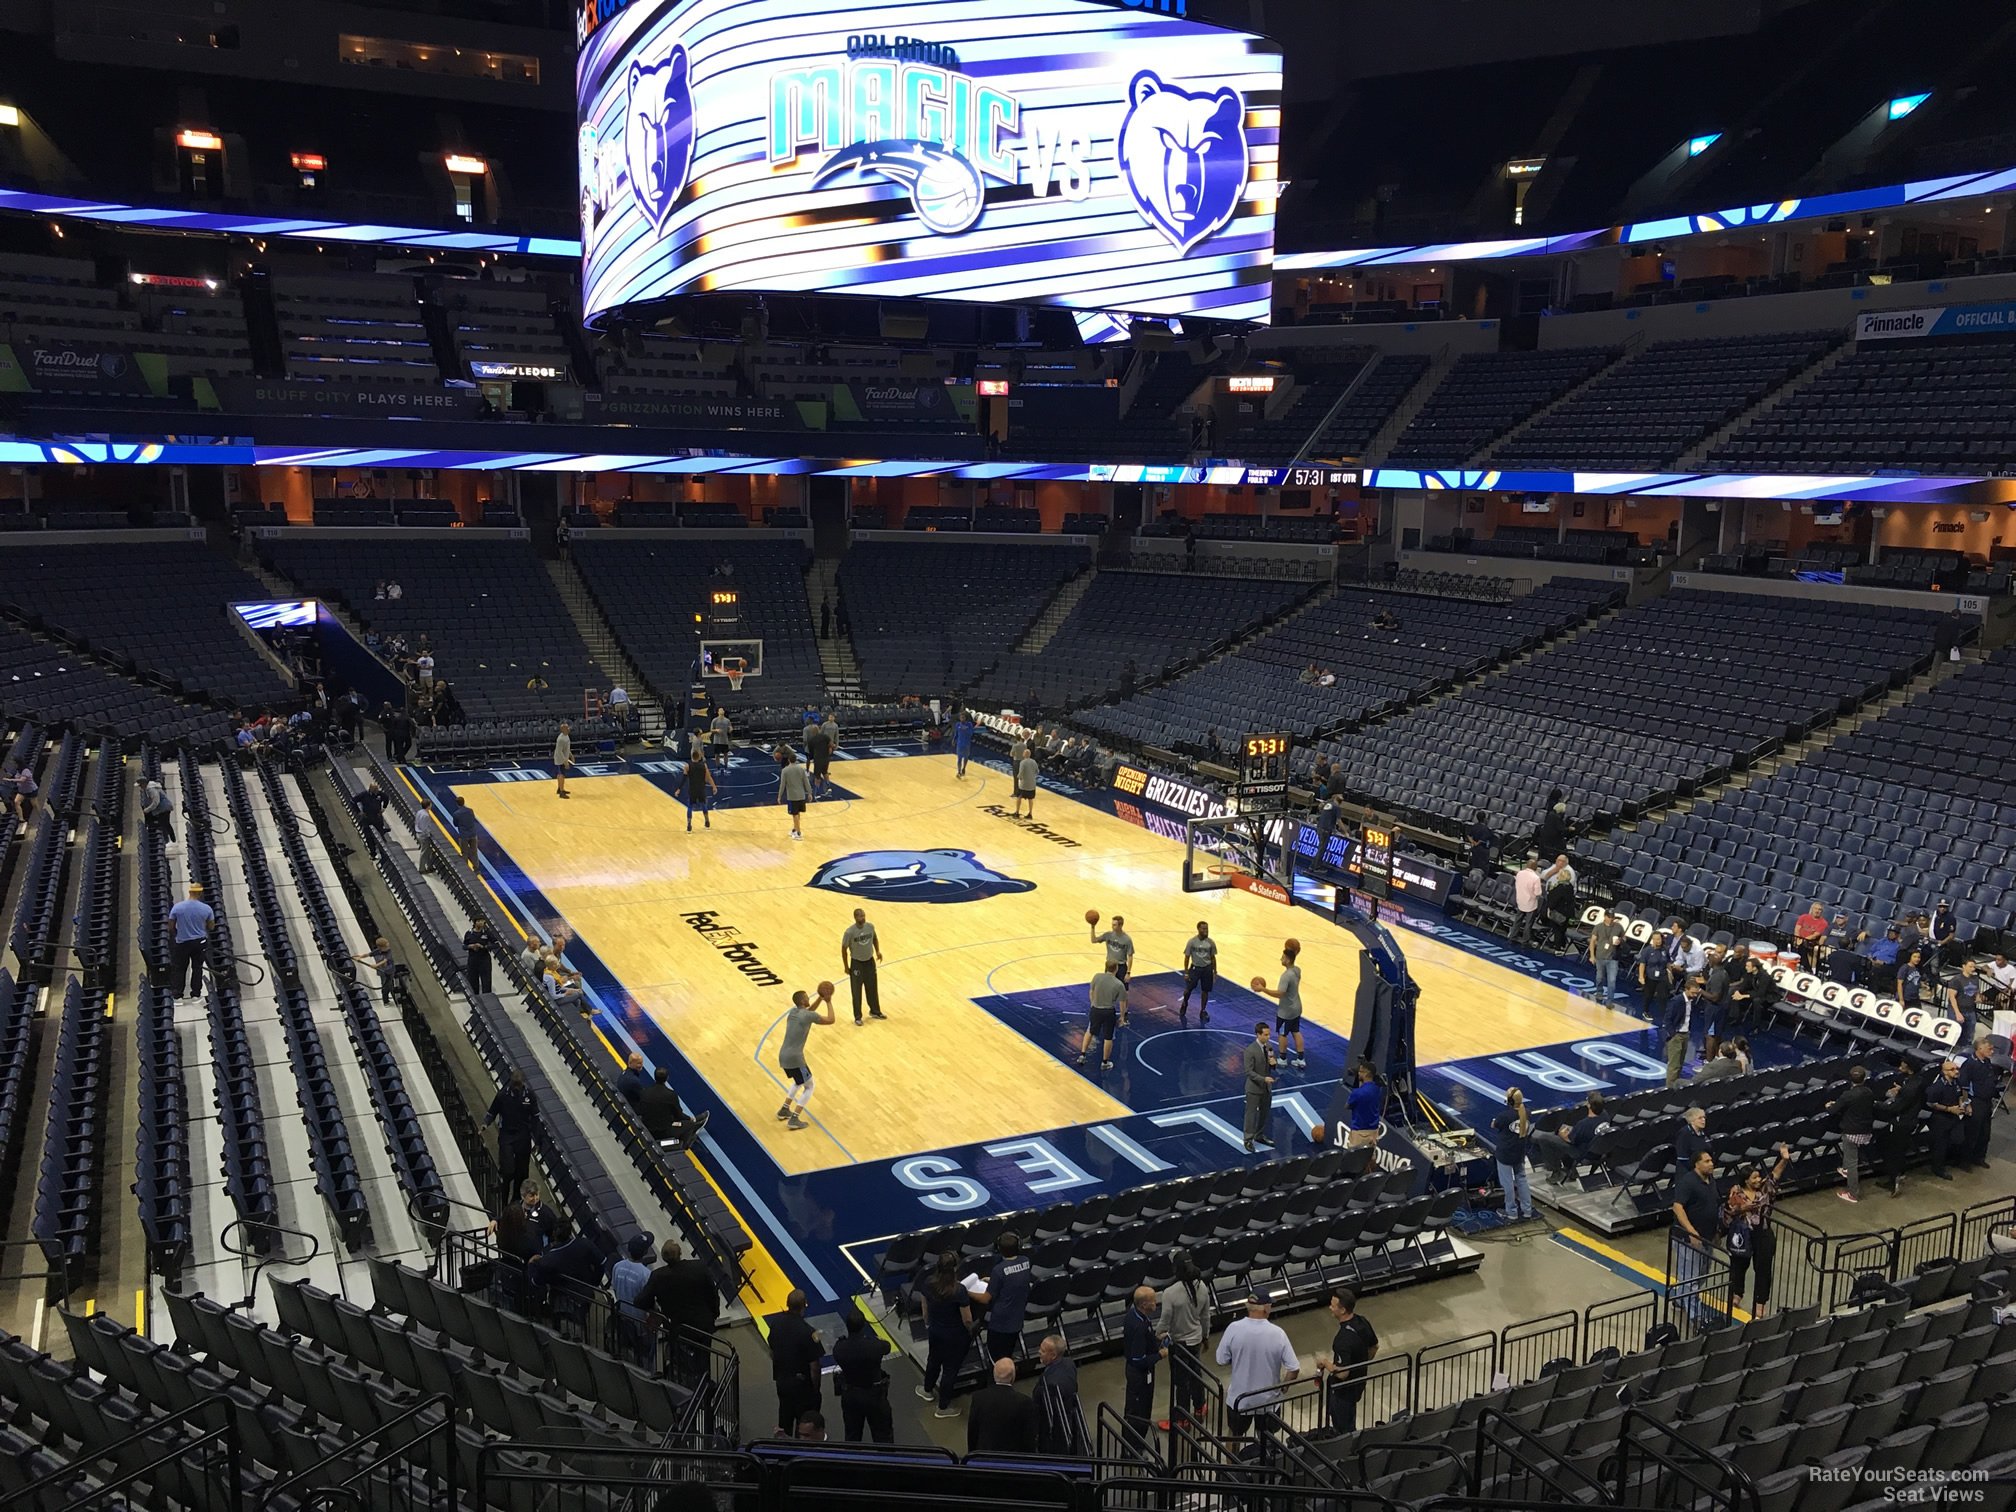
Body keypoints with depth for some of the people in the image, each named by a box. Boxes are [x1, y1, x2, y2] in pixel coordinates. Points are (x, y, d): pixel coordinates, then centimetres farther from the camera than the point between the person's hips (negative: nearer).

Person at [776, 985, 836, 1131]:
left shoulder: (793, 1011, 12)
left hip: (783, 1056, 8)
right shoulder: (808, 1016, -12)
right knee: (809, 1087, 9)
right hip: (795, 1058, -8)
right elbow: (831, 1020, -3)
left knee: (799, 1082, 32)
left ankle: (784, 1110, 32)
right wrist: (828, 1002, 8)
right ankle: (794, 1120, 0)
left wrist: (820, 999, 24)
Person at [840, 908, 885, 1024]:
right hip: (857, 963, -4)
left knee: (873, 988, 17)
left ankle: (875, 1011, 36)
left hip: (870, 961, 4)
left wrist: (878, 951, -2)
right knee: (857, 992, 6)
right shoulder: (849, 932, -23)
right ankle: (858, 1017, 20)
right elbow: (844, 949, -11)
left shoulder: (870, 927, -9)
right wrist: (846, 966, -6)